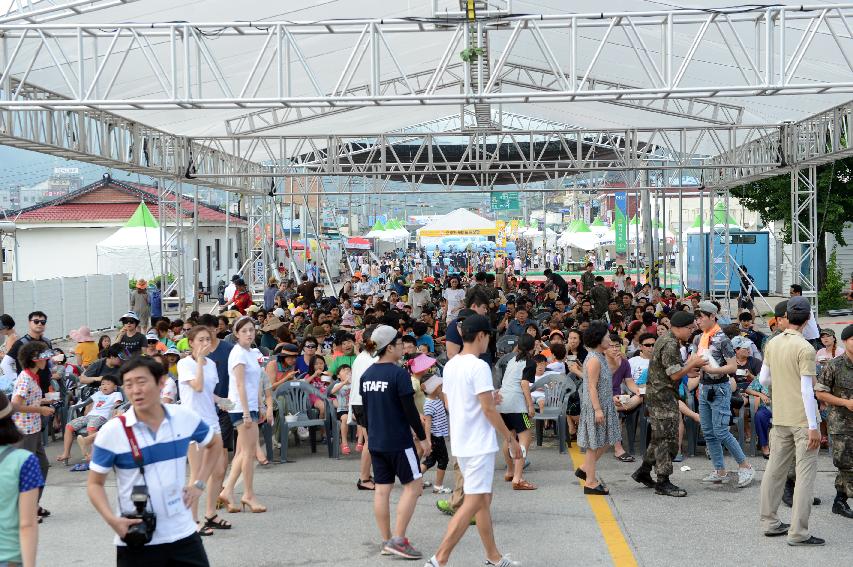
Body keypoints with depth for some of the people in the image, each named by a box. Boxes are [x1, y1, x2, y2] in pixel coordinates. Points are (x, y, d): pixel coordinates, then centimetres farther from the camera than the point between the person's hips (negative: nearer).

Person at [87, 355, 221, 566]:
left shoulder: (185, 417, -1)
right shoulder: (112, 432, -10)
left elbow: (213, 444, 19)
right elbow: (95, 483, -2)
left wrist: (199, 483, 8)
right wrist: (112, 519, -17)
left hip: (183, 535, 3)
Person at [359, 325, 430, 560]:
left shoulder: (367, 375, 7)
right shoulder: (399, 374, -16)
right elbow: (410, 410, -16)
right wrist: (422, 438, -7)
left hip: (375, 441, 7)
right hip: (398, 441, -7)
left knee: (382, 489, 10)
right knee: (413, 485, 1)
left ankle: (386, 540, 15)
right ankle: (398, 539, -6)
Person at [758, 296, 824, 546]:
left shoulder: (772, 344, 4)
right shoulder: (805, 349, -16)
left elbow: (763, 379, 12)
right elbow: (806, 390, -18)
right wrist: (813, 426, -15)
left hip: (780, 418, 7)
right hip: (802, 419, -7)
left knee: (775, 469, 14)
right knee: (805, 473, -2)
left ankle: (769, 522, 22)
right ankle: (798, 532, -2)